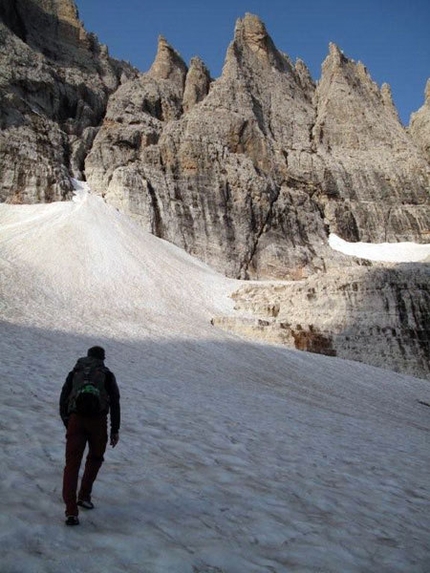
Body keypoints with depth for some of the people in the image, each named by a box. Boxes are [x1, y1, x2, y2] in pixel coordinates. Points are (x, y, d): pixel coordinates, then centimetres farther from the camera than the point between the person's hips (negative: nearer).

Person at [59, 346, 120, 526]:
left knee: (72, 463, 0)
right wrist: (115, 430, 11)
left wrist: (67, 423, 26)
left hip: (76, 420, 1)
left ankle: (71, 511, -8)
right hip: (98, 421, -1)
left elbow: (63, 400, 16)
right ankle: (84, 496, 26)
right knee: (95, 458, 23)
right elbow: (115, 403, 7)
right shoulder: (107, 375, 13)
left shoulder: (74, 373, 18)